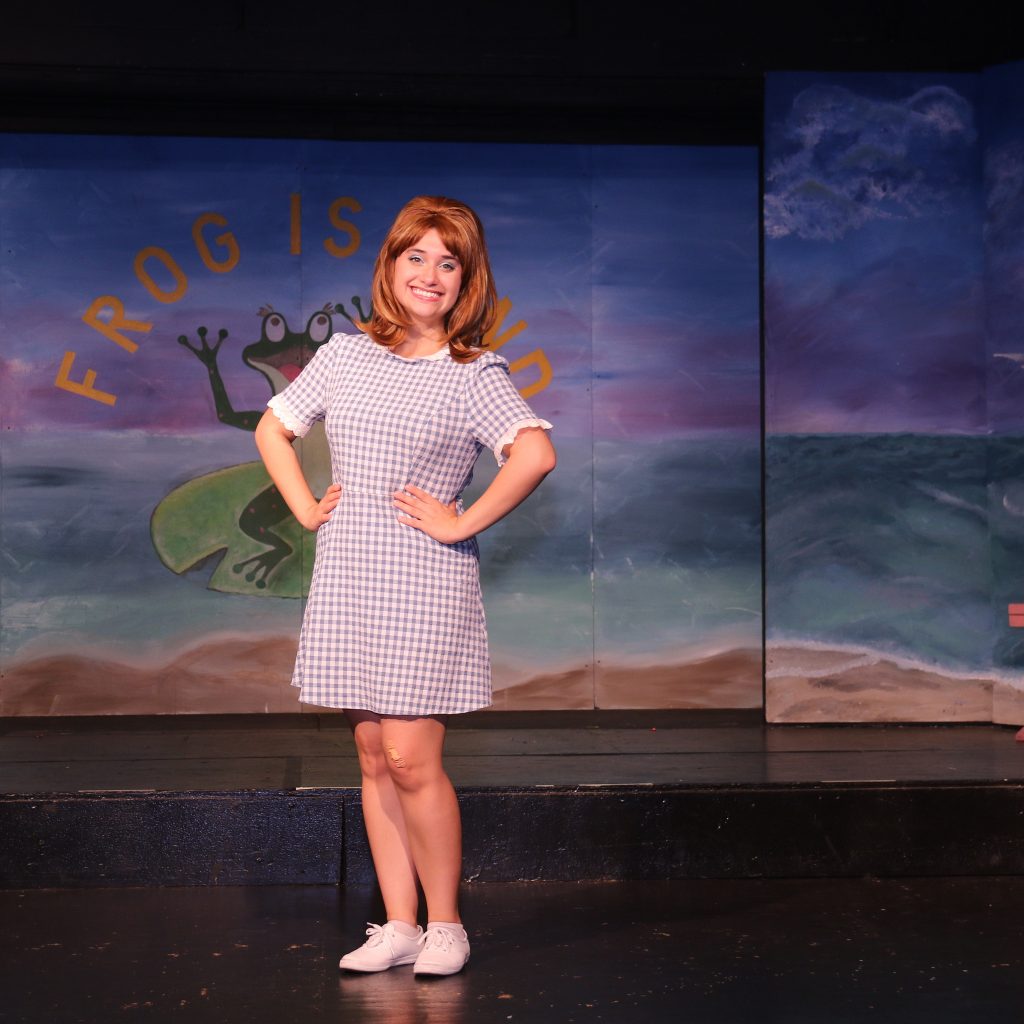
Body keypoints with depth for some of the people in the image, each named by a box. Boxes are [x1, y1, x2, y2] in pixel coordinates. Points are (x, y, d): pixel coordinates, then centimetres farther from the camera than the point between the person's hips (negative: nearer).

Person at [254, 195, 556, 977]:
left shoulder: (474, 375, -5)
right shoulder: (343, 356, 10)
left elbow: (536, 454, -21)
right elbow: (273, 429, 21)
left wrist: (461, 523, -17)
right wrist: (305, 508, 9)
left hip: (426, 587, -5)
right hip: (348, 582, 5)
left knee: (412, 760, -8)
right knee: (374, 761, 9)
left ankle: (445, 924, 10)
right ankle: (398, 926, 18)